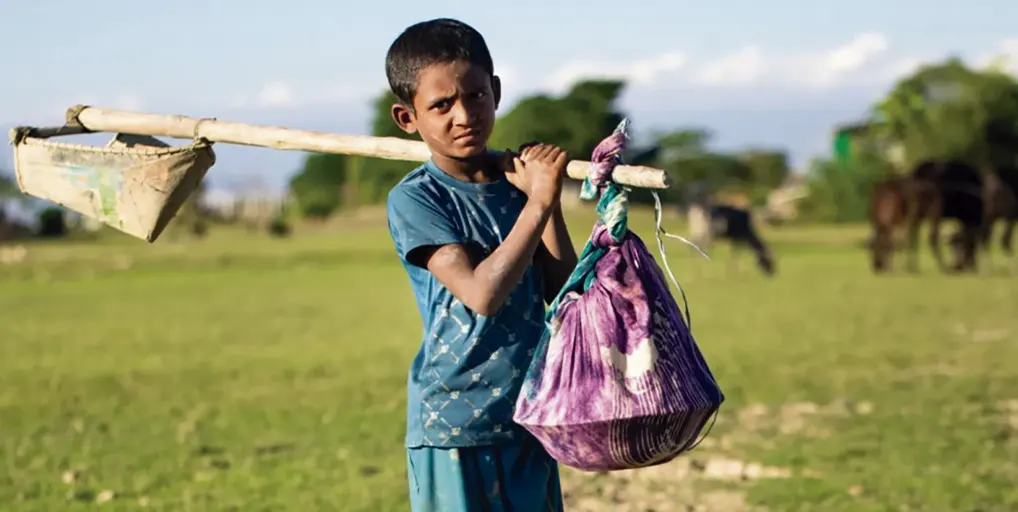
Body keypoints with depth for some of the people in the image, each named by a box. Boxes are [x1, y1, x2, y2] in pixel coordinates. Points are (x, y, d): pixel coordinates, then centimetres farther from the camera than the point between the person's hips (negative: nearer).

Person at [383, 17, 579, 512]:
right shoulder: (413, 199, -12)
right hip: (454, 424, -5)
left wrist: (546, 197, -8)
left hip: (530, 418, 5)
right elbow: (482, 293, -23)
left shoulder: (519, 177, 4)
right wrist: (539, 202, -21)